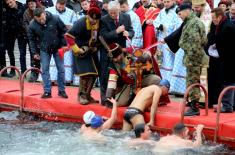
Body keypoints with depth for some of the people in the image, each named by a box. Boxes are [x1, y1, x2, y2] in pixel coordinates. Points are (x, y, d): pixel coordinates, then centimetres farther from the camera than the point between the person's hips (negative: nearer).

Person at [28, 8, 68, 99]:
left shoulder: (55, 19, -20)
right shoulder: (32, 25, -17)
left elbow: (63, 31, -7)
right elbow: (32, 39, -2)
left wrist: (64, 44, -9)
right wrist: (34, 52, -3)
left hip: (57, 48, 0)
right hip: (44, 50, 1)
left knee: (61, 69, 4)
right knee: (44, 70, -2)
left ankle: (61, 90, 15)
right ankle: (47, 91, 6)